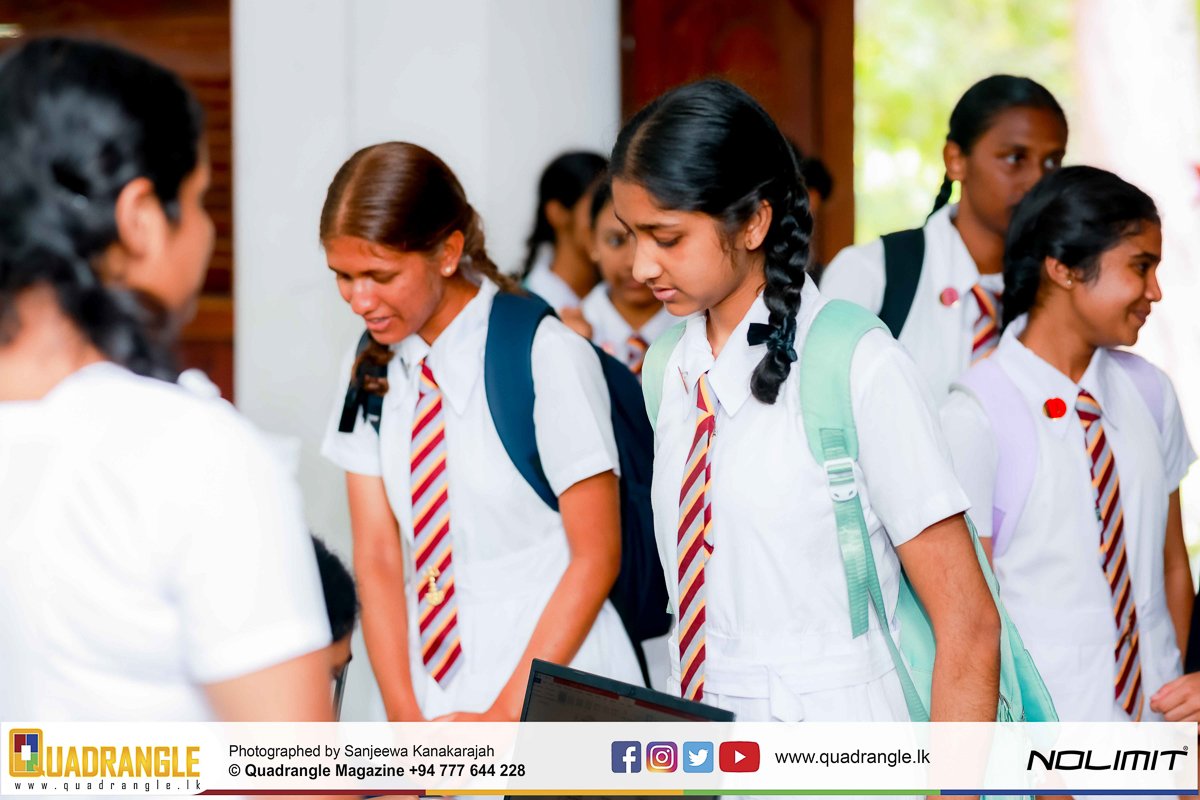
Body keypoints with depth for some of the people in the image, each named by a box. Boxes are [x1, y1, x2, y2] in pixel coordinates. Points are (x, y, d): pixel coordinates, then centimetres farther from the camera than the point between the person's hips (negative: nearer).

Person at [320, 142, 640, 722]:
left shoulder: (548, 358, -11)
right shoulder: (370, 368, 5)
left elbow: (596, 556, -8)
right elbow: (377, 554, 3)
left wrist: (507, 715, -10)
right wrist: (406, 720, -5)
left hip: (551, 698, -4)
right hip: (436, 694, 4)